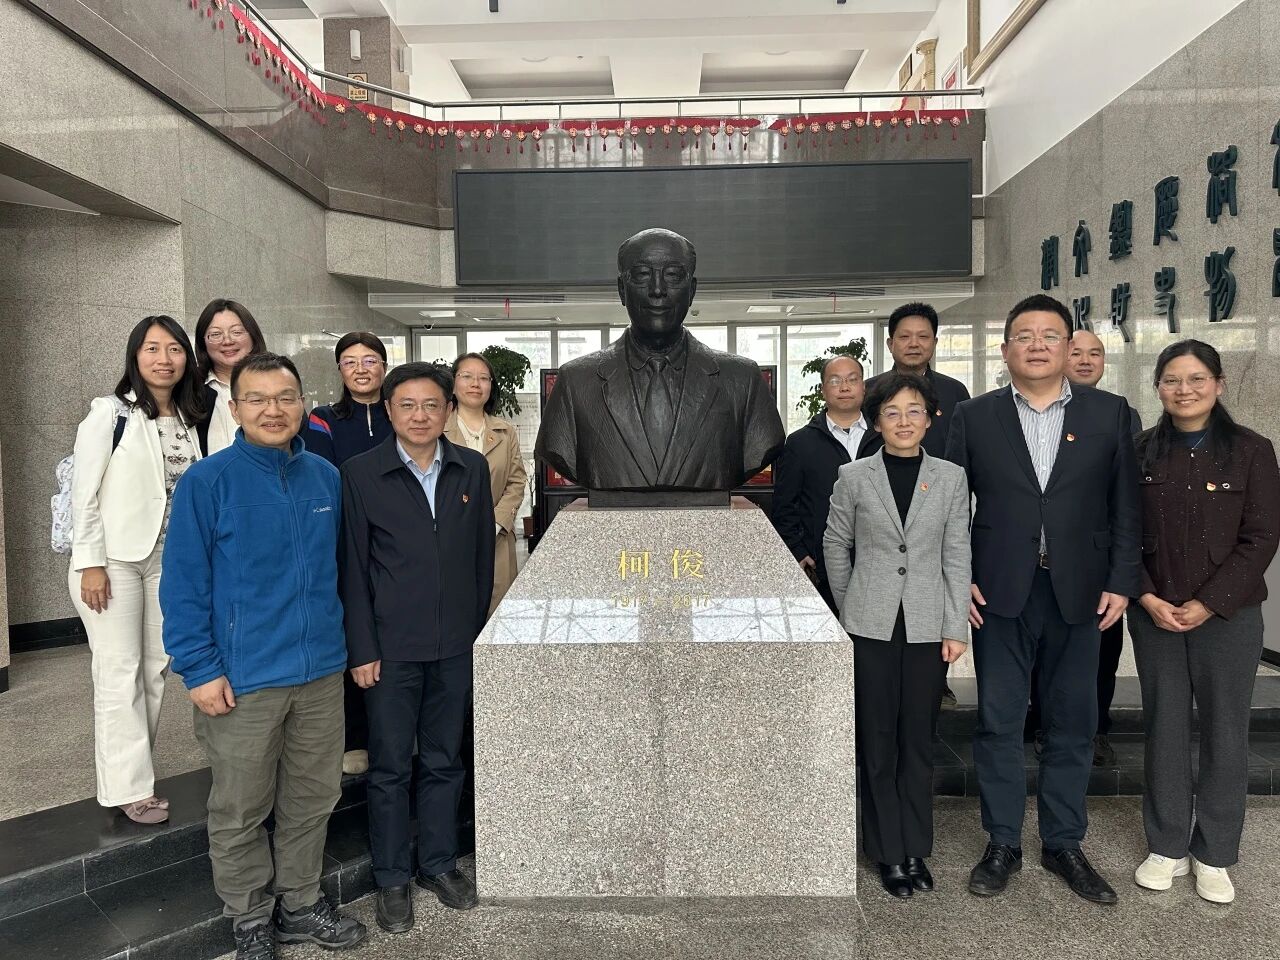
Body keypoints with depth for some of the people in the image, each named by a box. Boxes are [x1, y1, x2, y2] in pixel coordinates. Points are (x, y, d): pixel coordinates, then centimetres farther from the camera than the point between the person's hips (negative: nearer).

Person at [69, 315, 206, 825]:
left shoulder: (189, 419, 8)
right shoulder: (111, 412, -7)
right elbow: (84, 491, -9)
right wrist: (90, 563, -13)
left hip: (168, 559, 5)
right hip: (112, 559, -5)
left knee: (156, 668, 10)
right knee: (120, 672, 0)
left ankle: (131, 765, 24)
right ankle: (130, 786, 9)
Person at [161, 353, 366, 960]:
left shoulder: (326, 477, 4)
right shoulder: (207, 481, -10)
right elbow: (184, 584, -10)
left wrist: (350, 643, 13)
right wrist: (200, 670, -13)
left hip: (322, 672, 4)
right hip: (242, 680, -4)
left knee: (312, 799, 17)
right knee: (239, 813, 12)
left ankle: (301, 904, 37)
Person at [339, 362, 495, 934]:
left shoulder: (472, 469, 3)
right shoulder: (360, 474, -5)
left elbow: (482, 555, 7)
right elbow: (352, 568, -4)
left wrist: (479, 628, 6)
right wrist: (362, 649, -7)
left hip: (456, 645, 3)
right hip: (391, 646, -2)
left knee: (444, 761, 15)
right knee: (390, 767, 9)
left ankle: (439, 864, 33)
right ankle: (392, 879, 26)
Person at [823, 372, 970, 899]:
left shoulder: (951, 477, 2)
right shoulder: (854, 476, 0)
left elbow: (957, 555, 3)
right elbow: (835, 544, 8)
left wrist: (955, 627, 0)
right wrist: (849, 607, 9)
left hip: (927, 624, 1)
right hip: (871, 624, -1)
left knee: (918, 740, 9)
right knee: (877, 740, 6)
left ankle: (916, 849, 24)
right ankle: (889, 852, 19)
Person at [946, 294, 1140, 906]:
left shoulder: (1109, 414, 5)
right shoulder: (973, 417, 3)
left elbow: (1126, 506, 4)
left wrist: (1121, 581, -3)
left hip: (1079, 594, 1)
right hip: (999, 592, -1)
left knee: (1073, 723, 10)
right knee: (998, 721, 6)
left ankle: (1063, 844, 27)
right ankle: (1002, 844, 21)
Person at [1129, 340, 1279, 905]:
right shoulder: (1141, 452, 1)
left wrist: (1208, 604, -12)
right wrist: (1147, 597, -9)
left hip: (1227, 614, -1)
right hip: (1155, 615, 1)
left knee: (1225, 732, 7)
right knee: (1164, 728, 9)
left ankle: (1213, 855, 23)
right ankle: (1166, 846, 23)